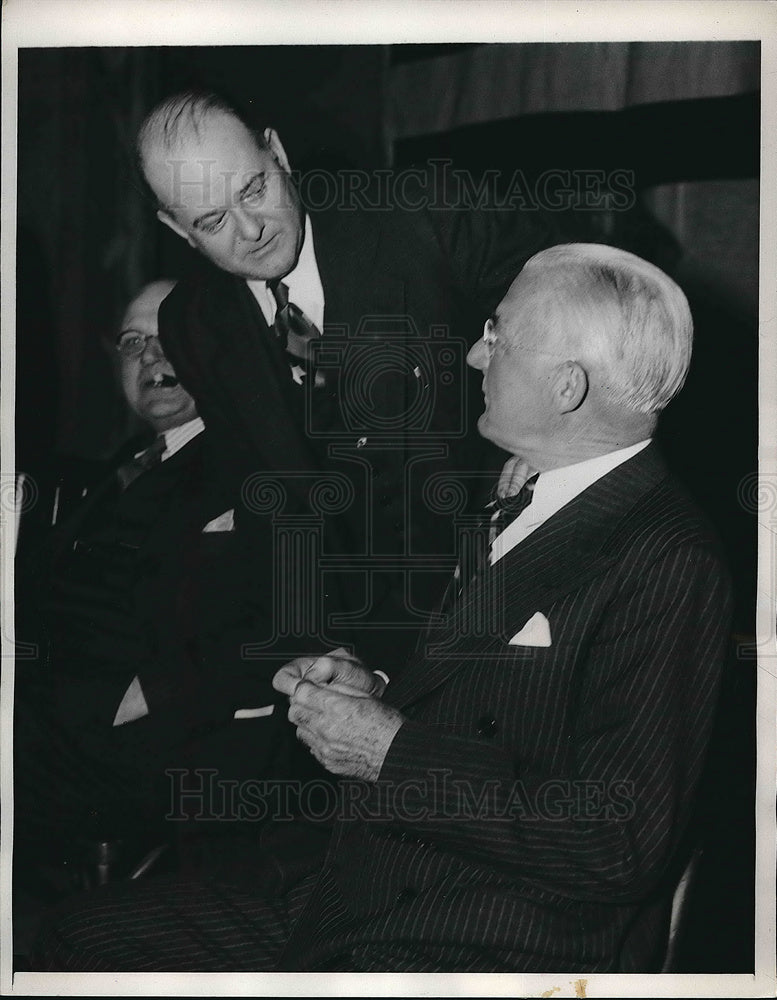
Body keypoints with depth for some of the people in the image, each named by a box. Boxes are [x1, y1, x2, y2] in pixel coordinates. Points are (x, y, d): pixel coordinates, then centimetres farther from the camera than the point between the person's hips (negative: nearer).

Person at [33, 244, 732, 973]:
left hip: (505, 955, -9)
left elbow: (621, 844, -23)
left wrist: (393, 750, -17)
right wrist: (376, 698, 3)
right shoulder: (515, 508, 15)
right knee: (83, 944, 5)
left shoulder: (666, 564, -17)